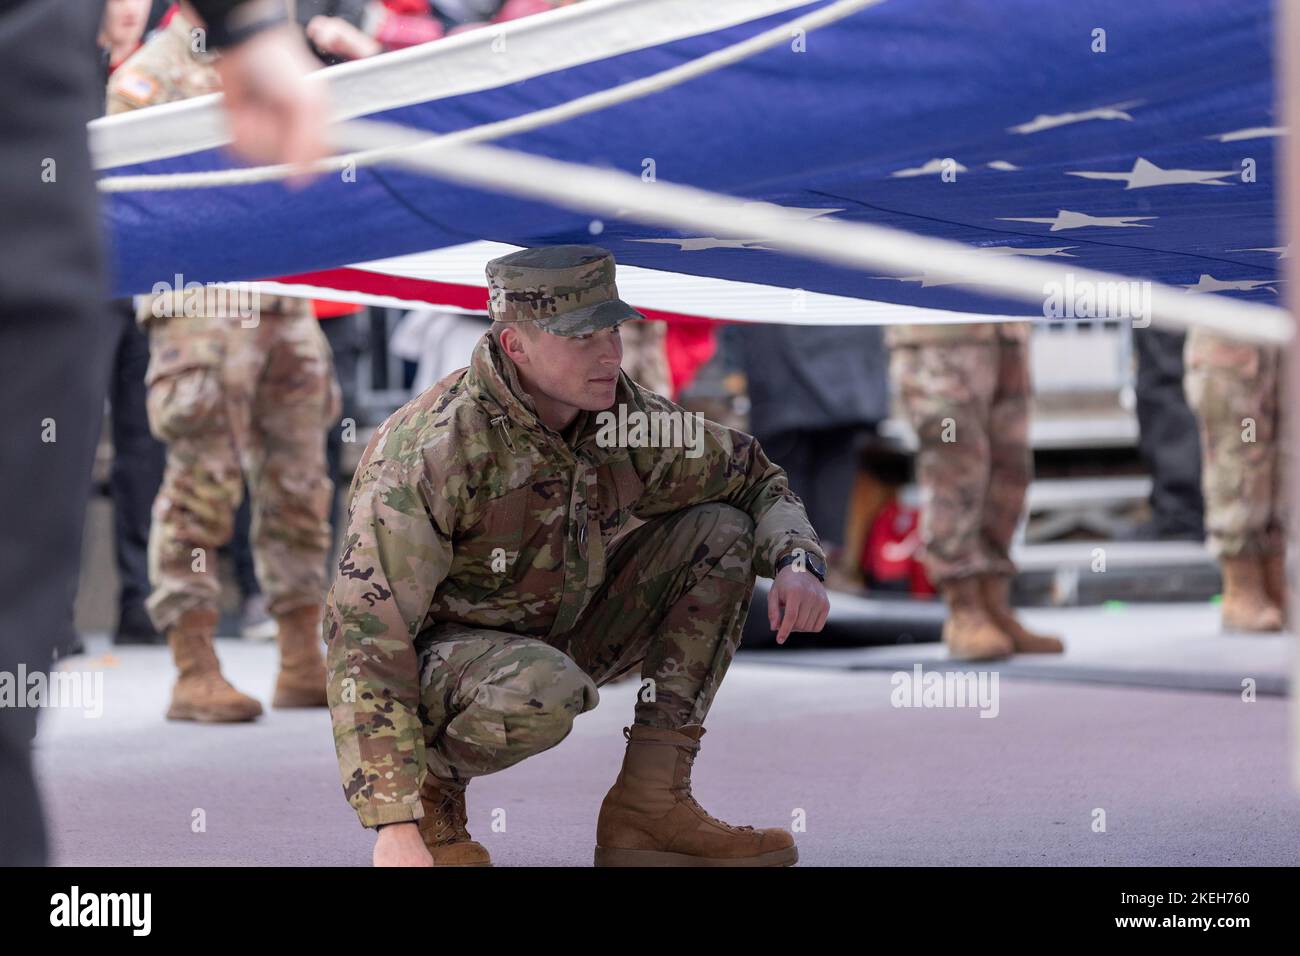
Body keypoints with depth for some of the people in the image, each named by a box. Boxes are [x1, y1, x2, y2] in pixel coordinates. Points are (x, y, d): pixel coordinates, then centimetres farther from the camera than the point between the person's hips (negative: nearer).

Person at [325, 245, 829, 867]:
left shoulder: (629, 419, -10)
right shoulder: (431, 450, -29)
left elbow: (754, 479, 9)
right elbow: (365, 635, -31)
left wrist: (797, 562, -15)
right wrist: (395, 825, -38)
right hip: (438, 654, -7)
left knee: (720, 532, -5)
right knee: (542, 688, -41)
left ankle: (649, 804, -9)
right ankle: (432, 789, -7)